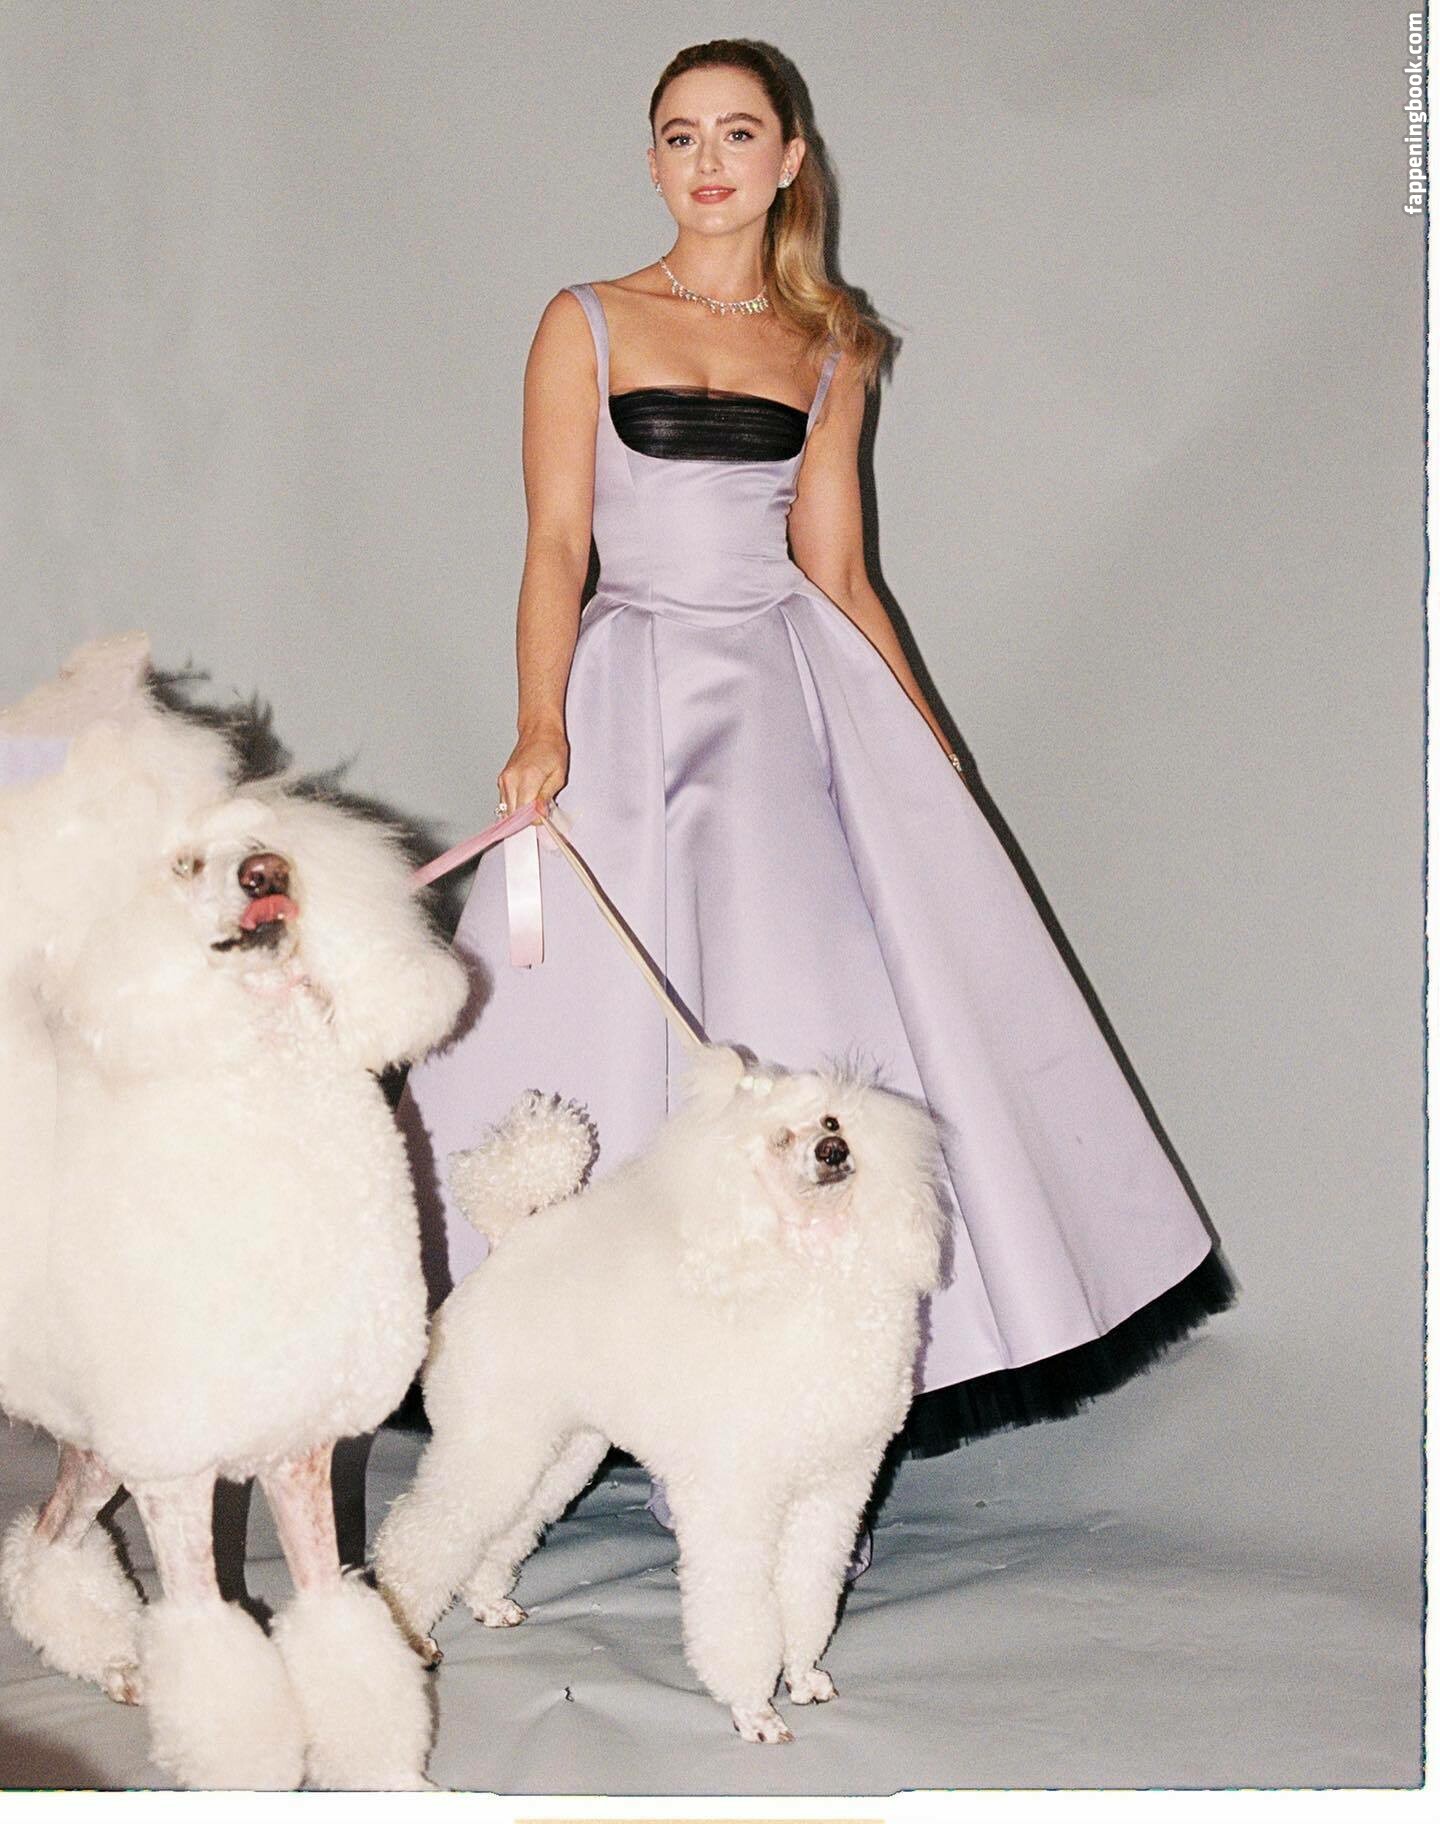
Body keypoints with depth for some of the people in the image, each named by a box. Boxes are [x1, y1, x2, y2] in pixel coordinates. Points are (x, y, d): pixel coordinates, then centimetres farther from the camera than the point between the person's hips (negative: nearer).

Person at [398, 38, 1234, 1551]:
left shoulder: (828, 351, 12)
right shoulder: (587, 326, 4)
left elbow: (837, 572, 14)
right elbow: (556, 544, -3)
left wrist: (929, 749, 12)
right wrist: (541, 728, -17)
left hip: (802, 694, 3)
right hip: (644, 700, -2)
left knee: (844, 1005, -1)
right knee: (645, 1019, -4)